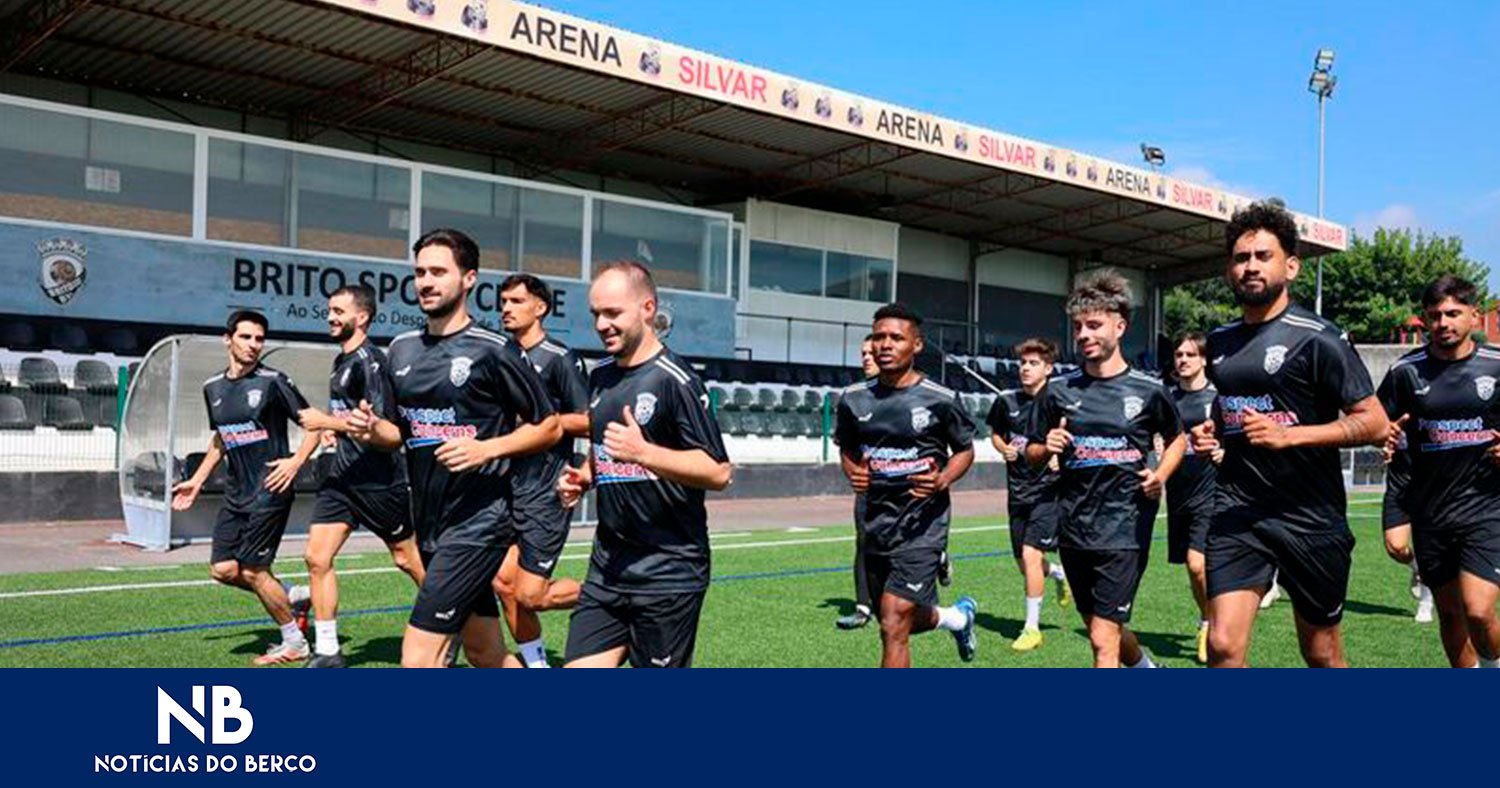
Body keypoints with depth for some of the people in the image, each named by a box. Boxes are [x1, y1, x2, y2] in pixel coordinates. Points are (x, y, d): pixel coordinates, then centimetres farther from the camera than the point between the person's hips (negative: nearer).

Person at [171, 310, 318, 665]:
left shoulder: (273, 381, -10)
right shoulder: (213, 388, 10)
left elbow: (313, 423, -8)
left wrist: (296, 461, -21)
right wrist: (196, 481, 22)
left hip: (270, 491, -7)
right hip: (237, 493, 7)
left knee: (252, 571, -5)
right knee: (223, 569, 2)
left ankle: (294, 642, 12)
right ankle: (295, 596, 23)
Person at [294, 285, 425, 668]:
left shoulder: (369, 361, -16)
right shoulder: (342, 360, 13)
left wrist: (325, 421, -16)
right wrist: (333, 427, 11)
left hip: (378, 478, -8)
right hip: (343, 475, 9)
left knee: (408, 559, 7)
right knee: (316, 557, -1)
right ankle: (326, 651, 8)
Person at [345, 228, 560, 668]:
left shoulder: (493, 351, -10)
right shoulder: (401, 350, 9)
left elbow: (549, 427, -5)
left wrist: (487, 448, -19)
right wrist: (373, 430, -2)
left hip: (477, 523, -7)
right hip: (429, 523, 7)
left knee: (418, 658, -12)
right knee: (488, 657, 16)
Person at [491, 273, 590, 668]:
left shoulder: (560, 358, -8)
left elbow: (588, 423, -11)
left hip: (546, 493, -7)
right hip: (508, 490, 7)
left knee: (530, 595, -7)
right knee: (505, 584, 4)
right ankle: (536, 665, 21)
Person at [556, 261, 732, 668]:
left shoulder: (675, 380, -12)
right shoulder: (600, 376, 11)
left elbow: (719, 472, -16)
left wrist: (643, 452, -26)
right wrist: (582, 477, 6)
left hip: (668, 570, -7)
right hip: (607, 565, 7)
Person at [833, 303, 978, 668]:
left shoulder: (940, 400, -9)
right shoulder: (854, 399, 1)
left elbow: (965, 450, 4)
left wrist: (942, 481, -15)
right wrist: (853, 473, -6)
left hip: (922, 523, -5)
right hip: (875, 522, 5)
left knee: (893, 627, -12)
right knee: (905, 621, 19)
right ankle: (957, 616, 51)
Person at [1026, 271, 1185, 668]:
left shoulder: (1149, 390, -2)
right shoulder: (1059, 392, 3)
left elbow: (1177, 439, 14)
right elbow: (1032, 453, 11)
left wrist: (1161, 475, -4)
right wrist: (1046, 447, -11)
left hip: (1126, 526, -4)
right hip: (1074, 527, 4)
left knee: (1103, 638, -10)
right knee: (1101, 627, 19)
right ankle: (1148, 668, 49)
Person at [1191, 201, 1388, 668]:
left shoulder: (1317, 338, -7)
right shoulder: (1219, 342, 11)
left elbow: (1374, 423, -11)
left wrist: (1290, 435, -22)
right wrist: (1209, 433, 6)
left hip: (1310, 518, -4)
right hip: (1237, 511, 4)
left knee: (1322, 654, 12)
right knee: (1223, 646, -9)